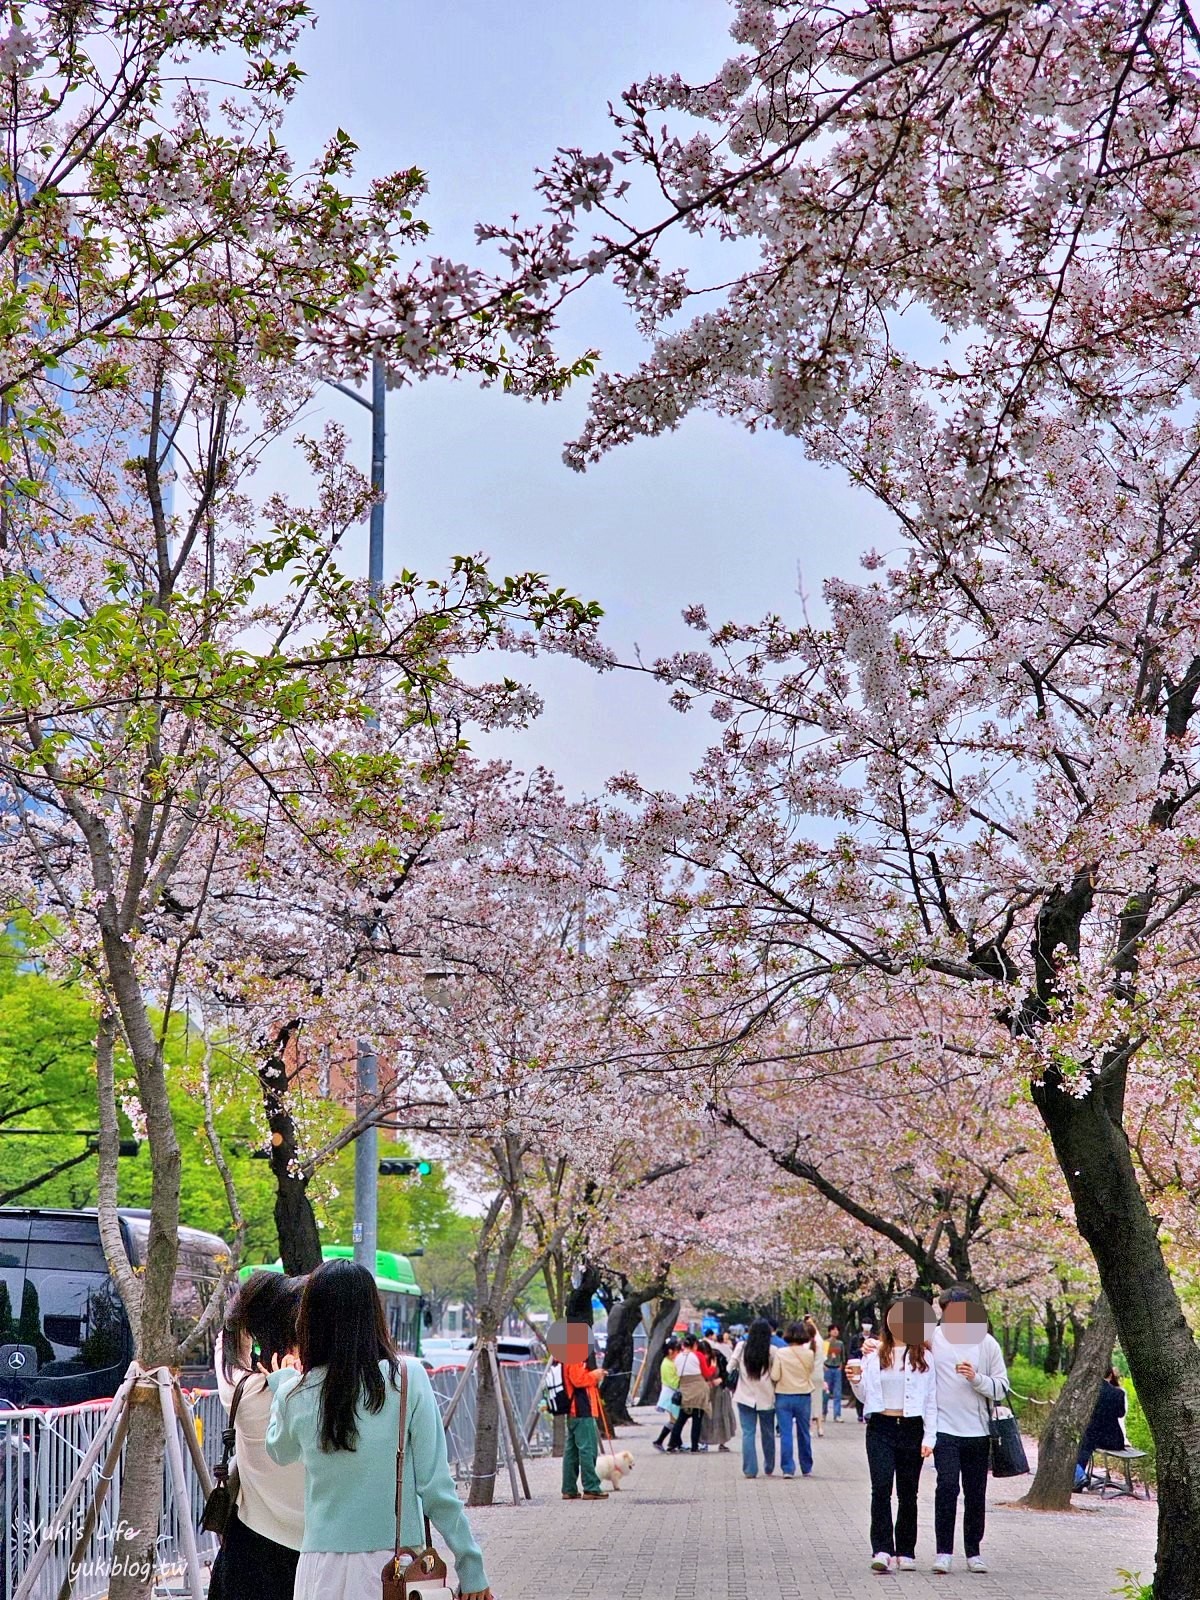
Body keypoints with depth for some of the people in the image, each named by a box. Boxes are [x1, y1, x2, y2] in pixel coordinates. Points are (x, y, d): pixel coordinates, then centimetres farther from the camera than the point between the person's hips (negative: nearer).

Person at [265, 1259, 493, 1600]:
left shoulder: (295, 1394, -4)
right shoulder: (408, 1378, -9)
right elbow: (435, 1484, -9)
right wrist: (470, 1568, 0)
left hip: (326, 1570, 1)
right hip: (397, 1562, -1)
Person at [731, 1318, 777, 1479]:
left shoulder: (741, 1347, -4)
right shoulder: (772, 1351, -10)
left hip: (745, 1397, 0)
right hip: (766, 1398, 0)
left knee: (748, 1433, 4)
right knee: (768, 1434, 16)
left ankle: (749, 1470, -2)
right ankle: (769, 1469, 28)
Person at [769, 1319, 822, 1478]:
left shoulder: (779, 1353, -11)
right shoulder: (809, 1354, -6)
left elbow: (774, 1377, -11)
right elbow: (812, 1371, 7)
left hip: (783, 1397, -2)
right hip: (803, 1396, 2)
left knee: (786, 1433, 1)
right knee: (804, 1434, 14)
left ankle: (788, 1469, -4)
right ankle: (807, 1469, 22)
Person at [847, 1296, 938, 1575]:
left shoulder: (924, 1356, 2)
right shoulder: (874, 1354, 6)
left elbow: (932, 1400, 2)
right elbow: (866, 1397, 13)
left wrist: (929, 1437, -5)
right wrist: (856, 1381, -8)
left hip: (912, 1428, 0)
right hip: (881, 1428, 0)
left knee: (907, 1492, 6)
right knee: (881, 1486, -14)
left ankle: (905, 1552, 16)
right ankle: (882, 1550, -18)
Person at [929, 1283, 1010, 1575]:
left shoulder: (987, 1343, 1)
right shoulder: (932, 1339, -1)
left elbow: (1001, 1389, 4)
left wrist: (976, 1378, -13)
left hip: (978, 1431, 2)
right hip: (945, 1429, -2)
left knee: (976, 1494, 8)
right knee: (947, 1486, -14)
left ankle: (973, 1551, 21)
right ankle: (943, 1551, -7)